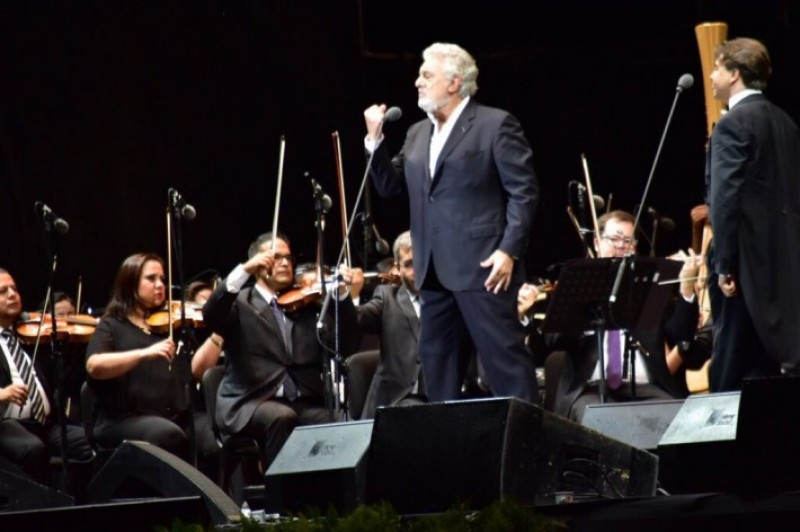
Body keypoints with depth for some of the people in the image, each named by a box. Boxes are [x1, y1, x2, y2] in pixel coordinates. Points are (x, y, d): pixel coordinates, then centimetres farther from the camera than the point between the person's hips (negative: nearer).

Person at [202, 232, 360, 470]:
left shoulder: (307, 305, 19)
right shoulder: (240, 303, 9)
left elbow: (344, 345, 9)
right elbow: (210, 315, -13)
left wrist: (342, 295, -4)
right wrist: (243, 271, -21)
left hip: (304, 404, 3)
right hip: (250, 402, -3)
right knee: (282, 417, -35)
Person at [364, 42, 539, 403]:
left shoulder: (495, 125, -4)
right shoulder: (418, 134, 18)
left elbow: (524, 192, -8)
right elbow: (391, 187, 14)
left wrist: (509, 250, -17)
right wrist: (375, 140, 2)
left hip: (482, 267, -8)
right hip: (434, 272, 8)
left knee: (505, 359, -8)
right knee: (438, 365, 10)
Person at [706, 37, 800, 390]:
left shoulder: (732, 126, -11)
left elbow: (725, 199, -18)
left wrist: (724, 265, -16)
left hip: (747, 257, -8)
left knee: (729, 374, -6)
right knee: (767, 363, 9)